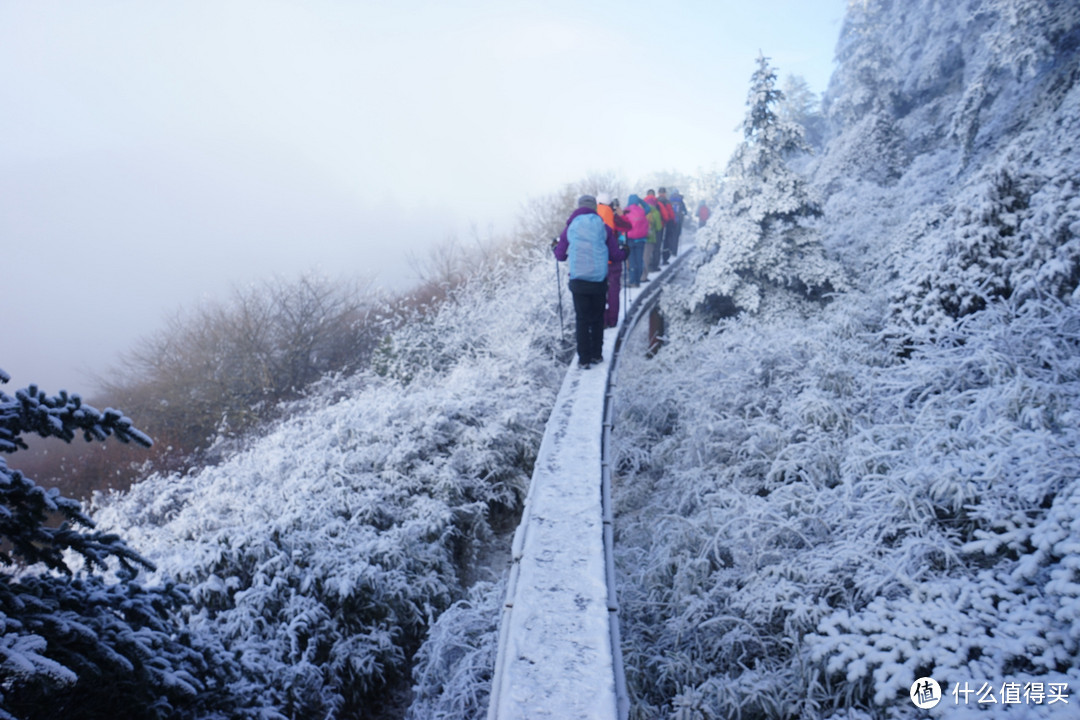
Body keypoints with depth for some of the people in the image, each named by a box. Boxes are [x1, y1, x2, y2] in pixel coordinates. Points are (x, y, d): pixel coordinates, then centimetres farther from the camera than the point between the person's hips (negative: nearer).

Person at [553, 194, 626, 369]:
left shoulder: (570, 228, 1)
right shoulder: (603, 227, 1)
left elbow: (560, 255, 7)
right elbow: (616, 256, 1)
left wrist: (556, 247, 30)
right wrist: (624, 252, 23)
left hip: (579, 281, 0)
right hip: (600, 281, 1)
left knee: (582, 320, 6)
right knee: (598, 318, 16)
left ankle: (584, 359, 5)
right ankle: (597, 354, 22)